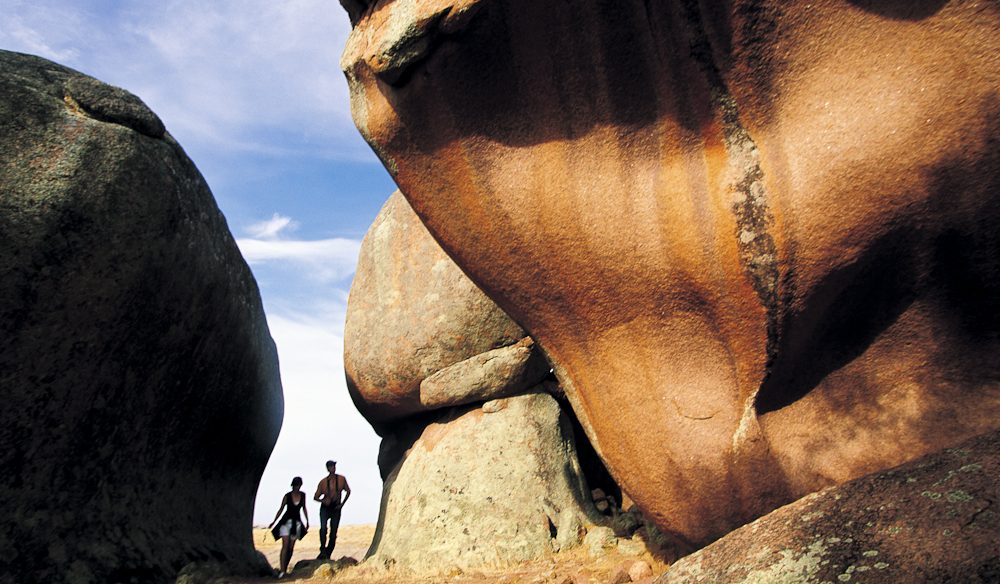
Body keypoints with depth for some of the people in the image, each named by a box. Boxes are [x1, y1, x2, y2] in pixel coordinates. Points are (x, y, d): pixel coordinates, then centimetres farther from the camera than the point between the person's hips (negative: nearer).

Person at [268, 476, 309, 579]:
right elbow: (281, 509, 1)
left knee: (291, 547, 4)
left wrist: (307, 521, 14)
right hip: (286, 521, -3)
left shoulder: (302, 495, 3)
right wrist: (274, 521, -1)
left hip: (297, 523, 3)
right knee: (285, 545, -13)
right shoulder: (287, 496, -6)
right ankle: (282, 571, -16)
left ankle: (285, 568, 14)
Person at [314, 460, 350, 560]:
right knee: (323, 528, -24)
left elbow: (348, 491, 11)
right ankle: (323, 550, -13)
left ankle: (328, 555, 11)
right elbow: (316, 497, 2)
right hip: (325, 507, -1)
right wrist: (322, 500, -18)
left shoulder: (341, 479, -2)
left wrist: (342, 503, 1)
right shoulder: (323, 482, -4)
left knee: (333, 533, 1)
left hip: (336, 508, 1)